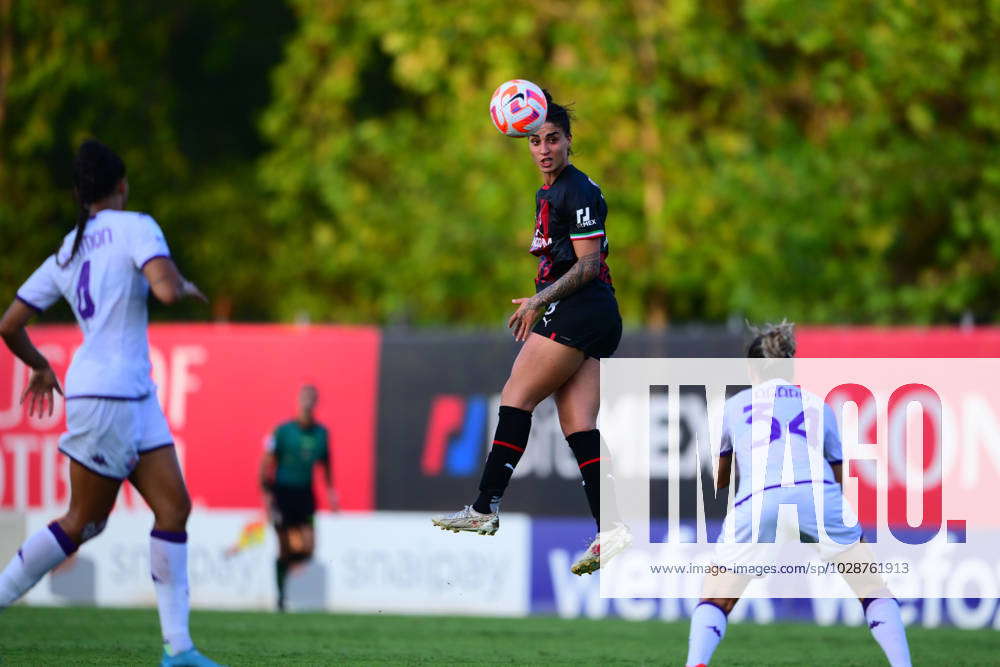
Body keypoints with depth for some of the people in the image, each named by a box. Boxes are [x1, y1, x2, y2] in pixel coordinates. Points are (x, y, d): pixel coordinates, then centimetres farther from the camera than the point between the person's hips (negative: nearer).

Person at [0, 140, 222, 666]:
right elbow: (166, 290, -24)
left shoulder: (65, 253, 13)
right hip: (107, 398, -8)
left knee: (174, 508, 9)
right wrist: (183, 284, -1)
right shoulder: (134, 227, -8)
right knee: (84, 522, -3)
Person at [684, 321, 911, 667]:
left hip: (758, 501, 0)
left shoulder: (733, 406, 27)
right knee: (874, 591, 17)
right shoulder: (819, 405, 28)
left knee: (715, 601, 15)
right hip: (819, 493, 0)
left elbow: (717, 482, 39)